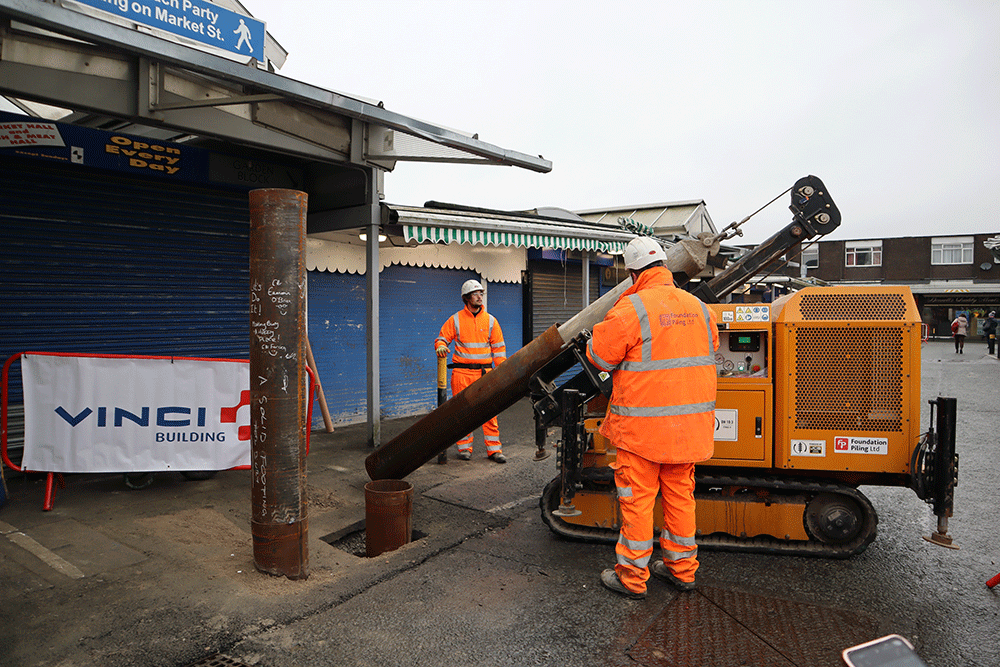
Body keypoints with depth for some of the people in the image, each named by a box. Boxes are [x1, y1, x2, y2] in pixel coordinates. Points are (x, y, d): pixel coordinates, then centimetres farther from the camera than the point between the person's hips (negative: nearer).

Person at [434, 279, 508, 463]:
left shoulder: (490, 320, 9)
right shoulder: (455, 320, 4)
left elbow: (498, 347, 10)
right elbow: (442, 338, 8)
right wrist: (440, 346, -16)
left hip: (484, 372, 1)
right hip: (462, 372, -1)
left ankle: (494, 449, 6)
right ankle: (464, 448, 16)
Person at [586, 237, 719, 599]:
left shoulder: (631, 308, -14)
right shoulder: (698, 308, 6)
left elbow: (600, 355, -9)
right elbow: (710, 353, 18)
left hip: (642, 426, -6)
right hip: (689, 425, 6)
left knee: (637, 498, 5)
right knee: (680, 495, 17)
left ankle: (632, 576, 17)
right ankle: (681, 568, 31)